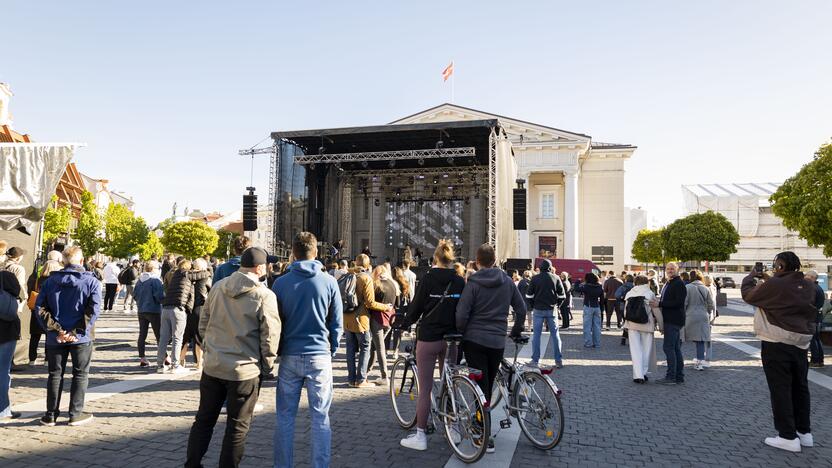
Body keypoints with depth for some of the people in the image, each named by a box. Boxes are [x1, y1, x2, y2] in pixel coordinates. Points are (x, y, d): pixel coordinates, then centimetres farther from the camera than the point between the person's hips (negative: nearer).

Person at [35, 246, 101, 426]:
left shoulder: (50, 281, 3)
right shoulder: (91, 281, -6)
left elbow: (40, 307, -3)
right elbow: (94, 310, -15)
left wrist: (56, 330, -6)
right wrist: (76, 331, -13)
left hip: (55, 338, 3)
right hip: (81, 337, -3)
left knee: (55, 374, 13)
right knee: (80, 374, 8)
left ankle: (51, 415, 19)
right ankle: (75, 414, 10)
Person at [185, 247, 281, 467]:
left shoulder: (217, 287, 1)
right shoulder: (264, 296, -14)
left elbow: (203, 324, 9)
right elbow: (269, 336, -12)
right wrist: (268, 367, 3)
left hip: (212, 366, 5)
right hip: (245, 370, -5)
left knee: (204, 419, 19)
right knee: (237, 427, 10)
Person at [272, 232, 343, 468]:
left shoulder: (281, 283, -2)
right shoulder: (329, 282, -4)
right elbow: (337, 323, 0)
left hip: (290, 357, 1)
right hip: (320, 356, -1)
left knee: (285, 418, 12)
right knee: (320, 418, 8)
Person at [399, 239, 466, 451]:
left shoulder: (428, 278, -9)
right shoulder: (460, 282, 2)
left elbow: (416, 306, -6)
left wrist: (405, 324, 11)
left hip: (428, 338, -4)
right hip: (451, 339, 4)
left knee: (425, 389, 1)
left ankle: (420, 435, 7)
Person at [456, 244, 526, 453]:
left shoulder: (474, 283, -9)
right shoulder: (507, 281, 4)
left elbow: (462, 313, -13)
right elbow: (521, 308, 9)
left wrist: (459, 333, 2)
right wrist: (516, 332, 21)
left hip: (474, 340, -4)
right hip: (498, 342, 4)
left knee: (480, 387, 0)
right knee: (488, 385, 18)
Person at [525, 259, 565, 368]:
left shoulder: (535, 278, -3)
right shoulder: (556, 278, 1)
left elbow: (529, 295, -3)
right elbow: (562, 295, 1)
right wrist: (557, 305, 14)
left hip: (538, 310, -1)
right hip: (551, 310, 1)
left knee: (536, 334, 4)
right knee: (555, 335, 7)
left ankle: (535, 360, 4)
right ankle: (559, 360, 7)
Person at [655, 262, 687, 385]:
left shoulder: (679, 284, -12)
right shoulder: (668, 283, 19)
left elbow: (678, 302, -21)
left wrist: (659, 304, -21)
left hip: (674, 321, -10)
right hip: (670, 320, 10)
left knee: (668, 347, -11)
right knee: (676, 348, 12)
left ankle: (671, 377, -9)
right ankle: (679, 376, 18)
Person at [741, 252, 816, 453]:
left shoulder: (774, 285, -17)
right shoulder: (808, 286, 3)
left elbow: (748, 295, -4)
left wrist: (750, 278, 12)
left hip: (776, 344, -7)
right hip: (801, 343, 7)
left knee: (780, 389, -1)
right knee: (800, 387, 16)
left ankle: (788, 436, 0)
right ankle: (804, 432, 25)